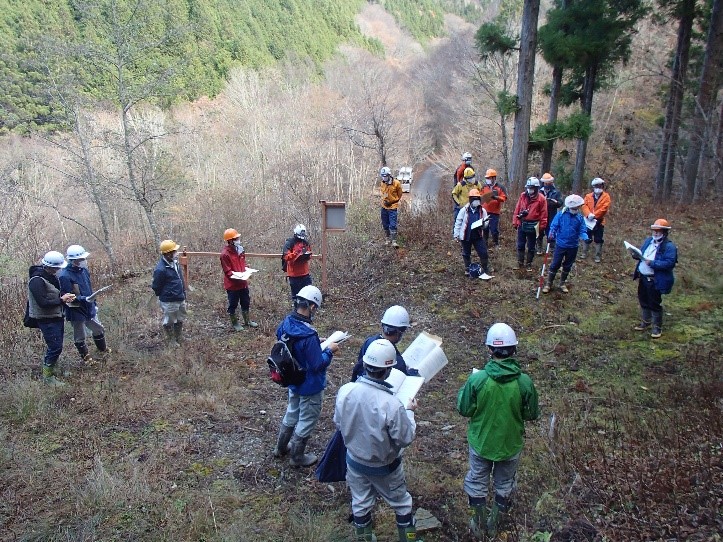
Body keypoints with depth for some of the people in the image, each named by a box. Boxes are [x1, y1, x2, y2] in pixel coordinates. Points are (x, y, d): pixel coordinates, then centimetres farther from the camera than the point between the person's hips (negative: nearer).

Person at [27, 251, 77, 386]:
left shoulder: (51, 276, 7)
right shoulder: (37, 280, -22)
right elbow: (43, 303, -25)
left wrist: (65, 296, 1)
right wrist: (62, 300, -18)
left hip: (56, 316, 9)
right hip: (46, 319, -9)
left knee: (56, 346, 17)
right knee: (55, 347, -7)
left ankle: (50, 368, 33)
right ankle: (47, 377, 5)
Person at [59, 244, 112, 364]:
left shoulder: (83, 270, 2)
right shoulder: (65, 276, -23)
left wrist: (94, 304, 20)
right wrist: (84, 299, -34)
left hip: (89, 309, 7)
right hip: (76, 312, -7)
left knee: (99, 329, 22)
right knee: (80, 337, 11)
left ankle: (103, 349, 44)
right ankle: (85, 357, 31)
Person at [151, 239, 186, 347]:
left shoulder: (174, 262, 1)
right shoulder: (160, 269, -26)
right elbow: (156, 287, -15)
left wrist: (183, 293, 15)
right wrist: (163, 297, -2)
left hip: (180, 299, 8)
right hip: (169, 301, -8)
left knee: (180, 320, 22)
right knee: (169, 322, 11)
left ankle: (179, 338, 40)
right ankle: (171, 341, 28)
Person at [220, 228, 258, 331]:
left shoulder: (240, 249, 4)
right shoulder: (225, 254, -19)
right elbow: (227, 271, -18)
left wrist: (246, 270, -1)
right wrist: (236, 276, -27)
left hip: (243, 283, 8)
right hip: (232, 284, -7)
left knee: (246, 302, 19)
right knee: (233, 304, 9)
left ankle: (247, 321, 35)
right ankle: (234, 323, 24)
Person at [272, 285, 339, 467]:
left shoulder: (286, 323, -10)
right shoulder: (308, 335, -35)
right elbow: (317, 365, -27)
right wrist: (329, 350, -12)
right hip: (310, 386, -8)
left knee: (292, 413, 29)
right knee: (307, 421, 15)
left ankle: (281, 447, 47)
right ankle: (298, 457, 33)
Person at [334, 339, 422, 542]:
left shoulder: (345, 391, -22)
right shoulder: (392, 405, -36)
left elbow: (338, 423, -4)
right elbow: (405, 438, -20)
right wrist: (409, 411, -6)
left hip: (355, 460, 3)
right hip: (384, 466, -3)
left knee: (360, 503, 24)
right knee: (401, 502, 23)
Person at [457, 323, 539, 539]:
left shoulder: (477, 379, -26)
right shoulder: (524, 382, -22)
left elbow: (464, 410, -12)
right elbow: (532, 414, -7)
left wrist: (463, 390, 5)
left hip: (481, 442, -1)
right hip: (510, 444, 1)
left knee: (477, 483, 24)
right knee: (504, 484, 26)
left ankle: (478, 525, 40)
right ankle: (493, 524, 43)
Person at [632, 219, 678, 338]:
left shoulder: (669, 246, -16)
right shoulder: (648, 241, 8)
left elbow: (670, 263, -25)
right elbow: (641, 253, 18)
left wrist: (652, 263, -28)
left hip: (655, 280, -7)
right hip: (643, 277, 8)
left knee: (654, 303, 2)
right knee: (643, 300, 20)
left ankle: (657, 327, 17)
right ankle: (645, 321, 38)